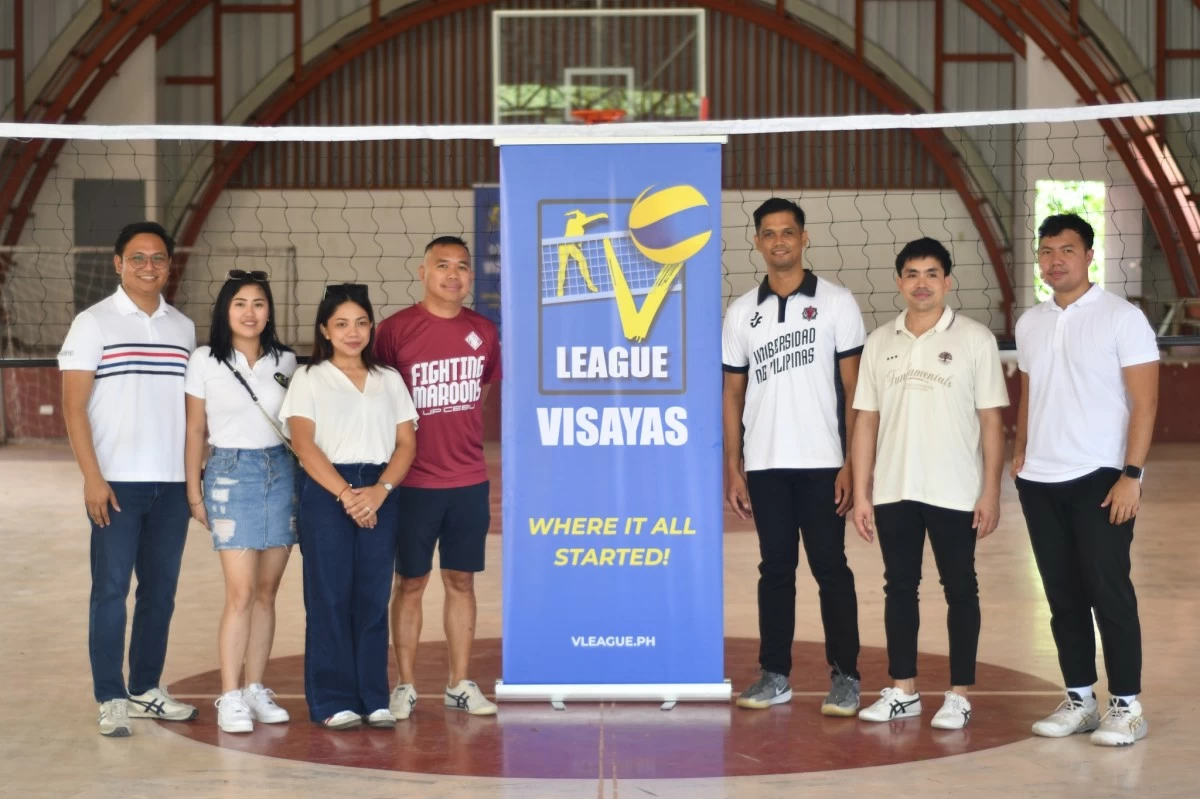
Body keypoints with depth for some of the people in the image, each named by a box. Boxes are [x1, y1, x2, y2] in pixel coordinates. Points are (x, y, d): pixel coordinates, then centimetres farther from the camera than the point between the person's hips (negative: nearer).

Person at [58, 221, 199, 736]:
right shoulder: (93, 324, 0)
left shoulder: (183, 328, 11)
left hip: (172, 484, 4)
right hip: (117, 482, -4)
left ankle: (146, 689, 19)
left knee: (160, 591, 8)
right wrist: (92, 478, -12)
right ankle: (111, 700, 4)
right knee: (111, 589, -2)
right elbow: (73, 406, -5)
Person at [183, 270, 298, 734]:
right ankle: (230, 698, -6)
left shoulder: (285, 361, 8)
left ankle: (256, 690, 14)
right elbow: (195, 430, 3)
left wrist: (307, 481, 9)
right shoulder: (205, 361, -1)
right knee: (241, 592, -10)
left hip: (282, 472, 4)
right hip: (231, 474, -4)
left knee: (267, 591, 6)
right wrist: (194, 492, 1)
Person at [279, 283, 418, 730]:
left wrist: (380, 490, -10)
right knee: (330, 597, -3)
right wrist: (346, 494, -15)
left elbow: (406, 443, 7)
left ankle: (373, 698, 7)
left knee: (373, 598, 2)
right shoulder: (308, 379, 5)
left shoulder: (389, 380, 15)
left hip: (380, 495, 3)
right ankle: (333, 701, 1)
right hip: (326, 494, -3)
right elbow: (304, 445, -6)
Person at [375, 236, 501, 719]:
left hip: (470, 483, 3)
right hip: (414, 482, -3)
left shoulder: (483, 333, 6)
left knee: (461, 580, 9)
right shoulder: (396, 330, -7)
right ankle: (405, 685, 14)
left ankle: (459, 684, 18)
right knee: (411, 582, 4)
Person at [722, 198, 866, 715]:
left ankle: (845, 677, 6)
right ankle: (774, 675, 15)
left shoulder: (836, 303, 0)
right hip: (764, 465, 3)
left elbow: (854, 390, -2)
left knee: (830, 568, 0)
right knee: (775, 569, 8)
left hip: (821, 462, -3)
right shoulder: (742, 313, 8)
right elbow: (733, 394, 11)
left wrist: (854, 464, -8)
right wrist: (732, 467, 4)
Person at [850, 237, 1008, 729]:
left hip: (955, 492, -3)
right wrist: (861, 492, 3)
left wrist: (991, 491, -8)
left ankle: (959, 696, 11)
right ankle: (903, 692, 19)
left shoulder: (974, 339, -2)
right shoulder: (880, 343, 7)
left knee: (960, 589, 3)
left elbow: (991, 419, -3)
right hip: (893, 491, 3)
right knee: (899, 587, 9)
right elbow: (866, 419, 8)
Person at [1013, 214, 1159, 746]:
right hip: (1039, 481, 5)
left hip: (1099, 478, -5)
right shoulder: (1030, 324, 11)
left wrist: (1131, 474, -15)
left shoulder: (1122, 318, -6)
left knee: (1109, 592, -3)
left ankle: (1126, 705, 5)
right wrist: (1020, 454, 10)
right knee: (1063, 596, 9)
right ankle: (1079, 700, 17)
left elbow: (1144, 401, -9)